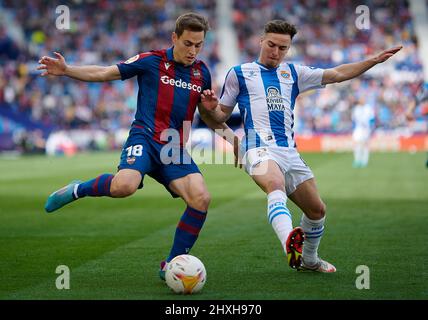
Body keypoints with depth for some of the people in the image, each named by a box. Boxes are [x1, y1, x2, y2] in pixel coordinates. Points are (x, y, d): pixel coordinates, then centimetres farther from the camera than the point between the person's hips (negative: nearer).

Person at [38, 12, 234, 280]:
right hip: (145, 137, -5)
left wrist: (229, 133, 12)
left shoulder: (202, 73, 14)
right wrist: (66, 70, -8)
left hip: (175, 148, 5)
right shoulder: (152, 61, 1)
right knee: (125, 186, -35)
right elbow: (104, 73, 5)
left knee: (201, 198, -18)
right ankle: (77, 190, -2)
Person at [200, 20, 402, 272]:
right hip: (259, 147, -5)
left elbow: (338, 74, 20)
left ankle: (309, 259, 35)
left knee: (317, 210, 8)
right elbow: (222, 116, 15)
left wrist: (375, 60, 14)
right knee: (276, 186, -37)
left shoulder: (293, 73, 21)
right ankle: (290, 243, -62)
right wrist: (211, 108, -8)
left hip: (290, 152, 6)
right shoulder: (239, 73, 12)